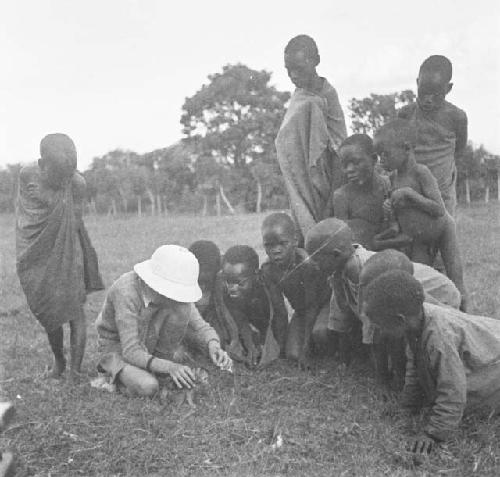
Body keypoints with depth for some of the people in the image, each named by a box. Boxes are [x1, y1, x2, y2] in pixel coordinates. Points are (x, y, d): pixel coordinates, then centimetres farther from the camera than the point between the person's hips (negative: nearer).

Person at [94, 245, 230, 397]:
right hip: (119, 349, -4)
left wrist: (212, 345, -34)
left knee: (182, 308, -23)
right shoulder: (126, 291, -33)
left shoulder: (174, 292, -16)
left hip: (151, 347, 4)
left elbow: (200, 326, -11)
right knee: (147, 387, -35)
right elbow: (131, 352, -35)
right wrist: (169, 367, -48)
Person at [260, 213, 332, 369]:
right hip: (301, 311, 5)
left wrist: (306, 348, -26)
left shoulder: (306, 263, -33)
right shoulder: (267, 269, -18)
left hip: (324, 302, -5)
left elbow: (311, 306, -27)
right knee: (292, 354, -9)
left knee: (319, 332, -35)